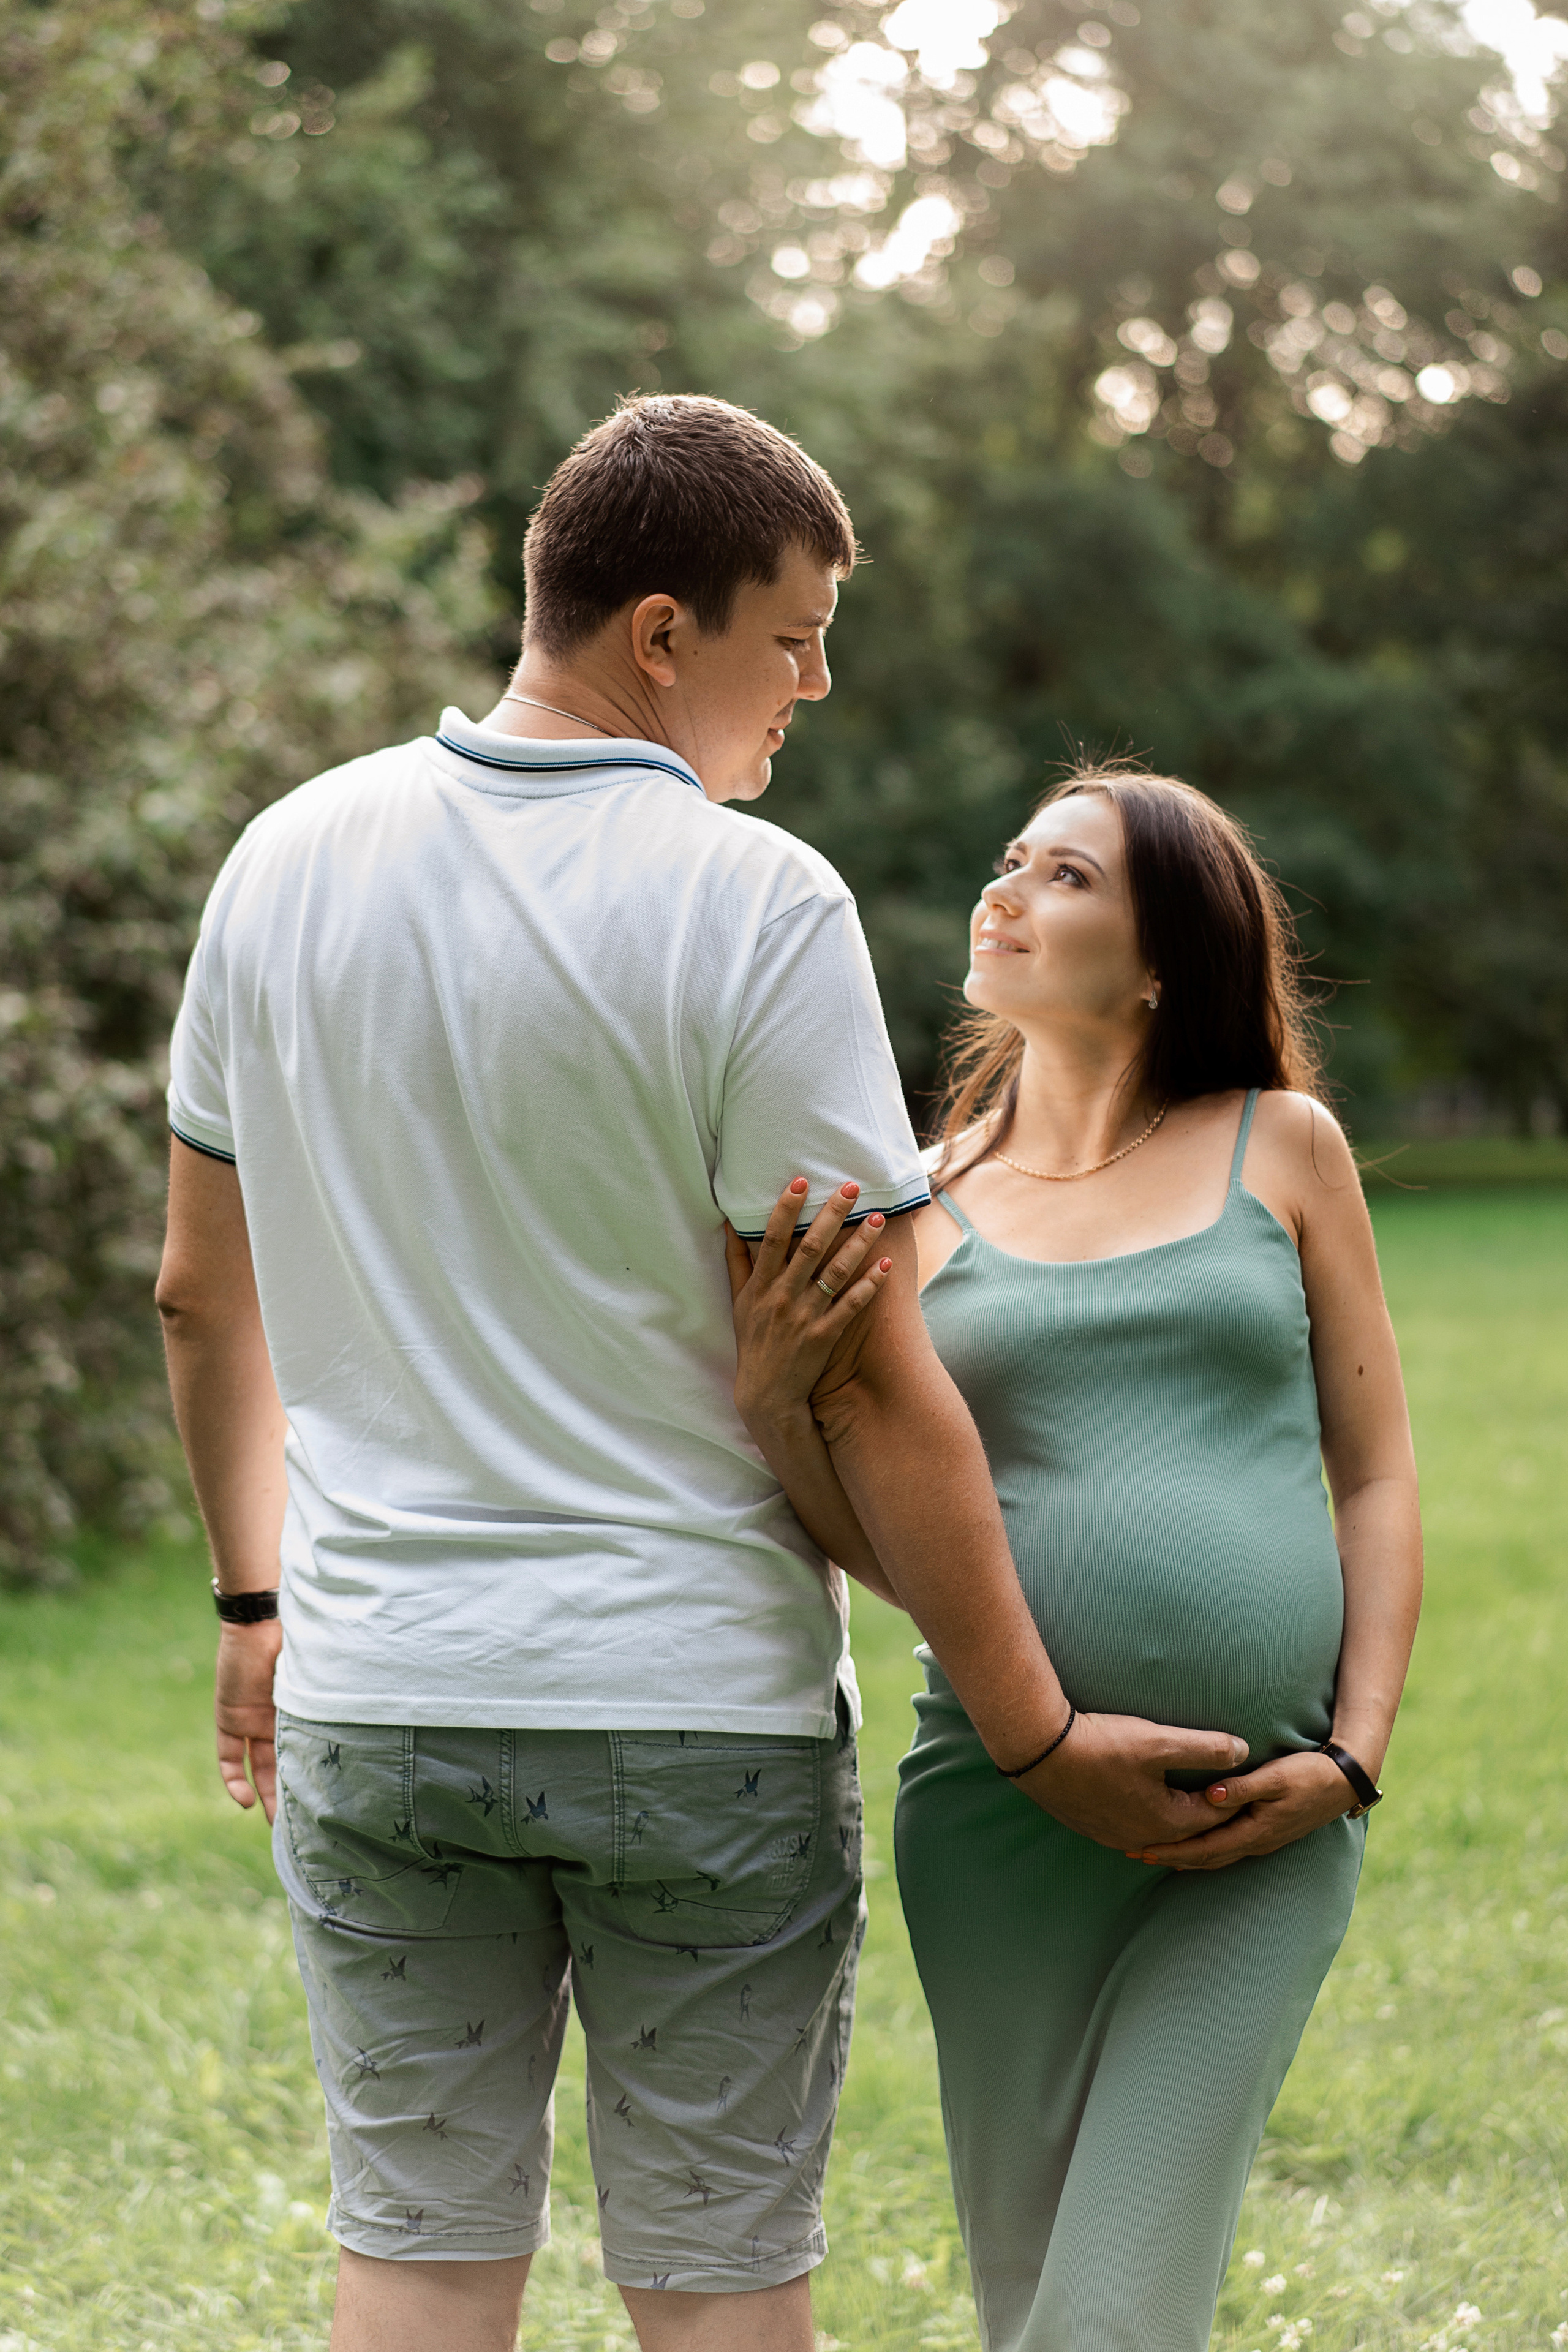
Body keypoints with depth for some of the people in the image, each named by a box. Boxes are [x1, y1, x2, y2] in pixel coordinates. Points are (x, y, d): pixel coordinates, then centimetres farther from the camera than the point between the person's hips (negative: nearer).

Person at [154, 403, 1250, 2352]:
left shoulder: (291, 859, 2)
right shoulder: (760, 908, -14)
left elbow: (202, 1293, 10)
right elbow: (873, 1387, -15)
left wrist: (257, 1598, 23)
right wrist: (1041, 1745, -6)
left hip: (374, 1693, 4)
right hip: (697, 1700, -4)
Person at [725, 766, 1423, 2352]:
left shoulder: (1281, 1149, 8)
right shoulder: (923, 1206, 9)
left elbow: (1378, 1475, 10)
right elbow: (899, 1550, 6)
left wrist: (1352, 1758, -1)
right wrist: (774, 1402, -13)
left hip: (1262, 1821, -1)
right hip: (1006, 1806, 2)